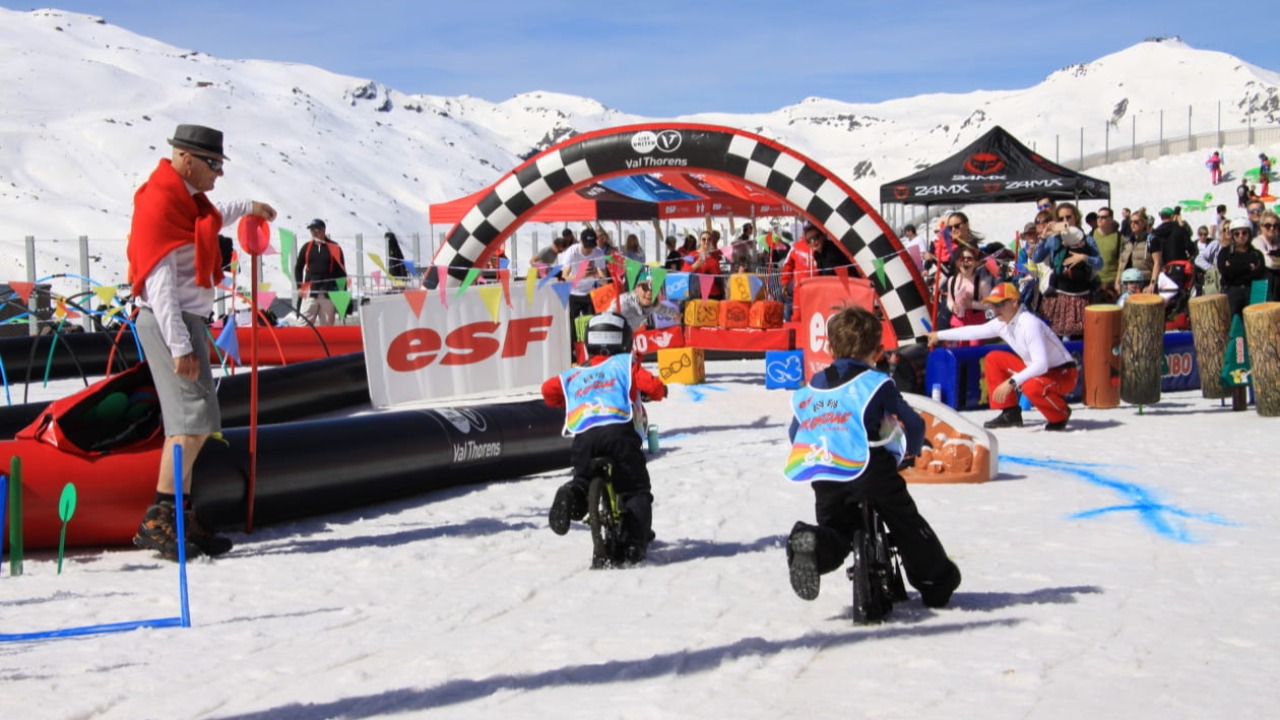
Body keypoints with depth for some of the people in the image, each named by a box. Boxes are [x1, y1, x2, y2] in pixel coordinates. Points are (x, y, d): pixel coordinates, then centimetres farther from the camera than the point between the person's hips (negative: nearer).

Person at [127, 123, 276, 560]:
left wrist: (246, 208, 57)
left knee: (191, 424, 9)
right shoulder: (159, 204, -15)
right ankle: (157, 520, -15)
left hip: (188, 320, 10)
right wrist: (179, 346, -24)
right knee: (194, 420, -16)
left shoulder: (187, 199, 15)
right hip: (170, 323, -10)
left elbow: (206, 223, 42)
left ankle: (181, 521, 13)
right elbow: (158, 281, -20)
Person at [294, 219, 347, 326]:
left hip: (329, 292, -1)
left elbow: (341, 272, 4)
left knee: (327, 324, 3)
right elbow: (298, 268, 15)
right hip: (310, 292, 1)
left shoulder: (334, 248, 3)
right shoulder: (307, 247, 8)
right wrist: (300, 287, 4)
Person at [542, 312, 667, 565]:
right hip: (618, 431, -3)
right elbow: (652, 385, 4)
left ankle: (572, 495, -14)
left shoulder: (574, 374, 25)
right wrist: (657, 392, 29)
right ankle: (634, 545, -12)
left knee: (583, 480, 22)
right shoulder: (626, 363, 16)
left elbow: (548, 390, 19)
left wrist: (570, 402, 39)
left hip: (583, 434, 3)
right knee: (636, 490, 6)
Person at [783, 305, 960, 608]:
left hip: (823, 477, 4)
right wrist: (910, 452, 28)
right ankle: (937, 585, 22)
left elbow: (796, 434, 25)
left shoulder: (810, 388, 15)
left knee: (836, 528, 16)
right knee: (908, 525, 14)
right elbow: (913, 424, 8)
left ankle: (813, 544, -17)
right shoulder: (877, 383, 0)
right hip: (870, 471, -3)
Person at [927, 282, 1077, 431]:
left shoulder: (1030, 324, -30)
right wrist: (939, 335, 17)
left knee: (1031, 386, -38)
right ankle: (1010, 414, 8)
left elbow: (1041, 365, -35)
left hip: (1063, 374, -8)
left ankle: (1061, 414, -5)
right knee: (993, 358, 5)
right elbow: (975, 331, 11)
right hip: (1034, 368, 8)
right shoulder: (1002, 323, -4)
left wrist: (1012, 382, -39)